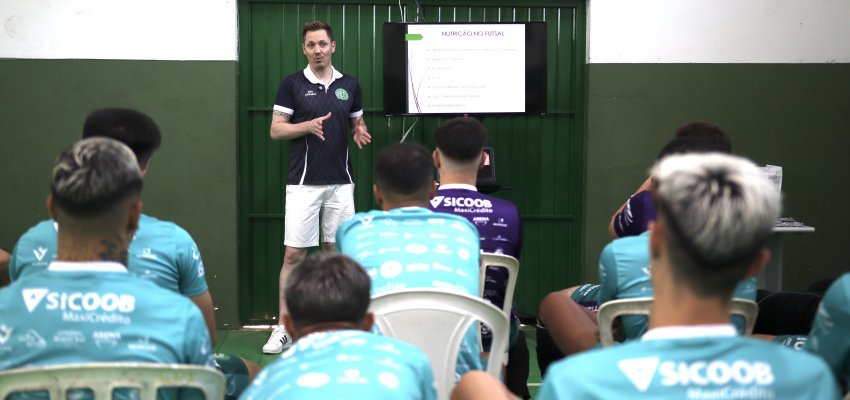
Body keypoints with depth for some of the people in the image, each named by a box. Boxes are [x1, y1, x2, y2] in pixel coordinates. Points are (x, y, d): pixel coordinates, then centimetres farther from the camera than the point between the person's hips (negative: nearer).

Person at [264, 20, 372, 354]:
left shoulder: (349, 85, 8)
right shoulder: (292, 84, -1)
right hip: (304, 183, -3)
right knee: (293, 254, -3)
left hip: (341, 182, 3)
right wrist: (308, 126, -18)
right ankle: (284, 328, 4)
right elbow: (276, 130, -2)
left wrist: (360, 134, -7)